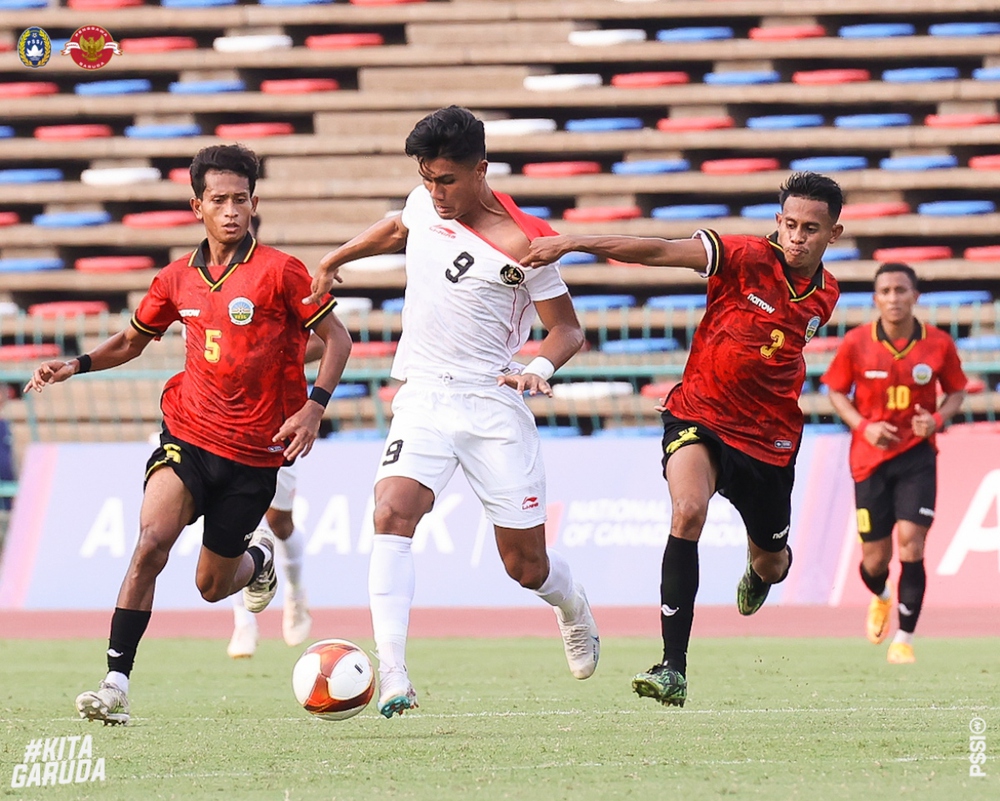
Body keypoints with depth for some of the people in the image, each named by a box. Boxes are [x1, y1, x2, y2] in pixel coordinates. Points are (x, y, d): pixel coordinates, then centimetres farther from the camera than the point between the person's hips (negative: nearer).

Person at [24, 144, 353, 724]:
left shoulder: (280, 271, -7)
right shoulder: (179, 278, 5)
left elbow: (337, 338, -1)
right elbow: (133, 340, 20)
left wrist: (314, 406, -15)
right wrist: (77, 365, 3)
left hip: (255, 452, -2)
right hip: (189, 433, 2)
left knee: (213, 586, 8)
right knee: (152, 541, -24)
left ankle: (258, 555, 46)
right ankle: (116, 686, -24)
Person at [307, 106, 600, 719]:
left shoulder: (520, 243, -11)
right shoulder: (424, 205, 4)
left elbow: (567, 328, -4)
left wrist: (541, 367, -23)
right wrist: (333, 261, 32)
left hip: (492, 404, -3)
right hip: (423, 397, 3)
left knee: (525, 564, 3)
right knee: (392, 514, -25)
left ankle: (573, 606, 43)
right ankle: (393, 680, -33)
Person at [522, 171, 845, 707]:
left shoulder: (825, 296, 1)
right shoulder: (749, 259, -15)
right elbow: (659, 252, -26)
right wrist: (573, 244, -35)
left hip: (768, 438, 4)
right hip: (699, 417, -4)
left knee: (771, 563, 17)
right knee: (687, 512, -32)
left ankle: (760, 572, 61)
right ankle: (674, 667, -30)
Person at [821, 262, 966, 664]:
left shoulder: (938, 344, -6)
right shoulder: (855, 343, -7)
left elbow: (956, 390, 8)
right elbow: (836, 391, 5)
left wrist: (937, 419, -12)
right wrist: (863, 426, -11)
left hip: (917, 454, 0)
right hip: (870, 458, 0)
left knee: (911, 544, -15)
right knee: (875, 557, 4)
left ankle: (904, 639, -4)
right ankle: (880, 598, 43)